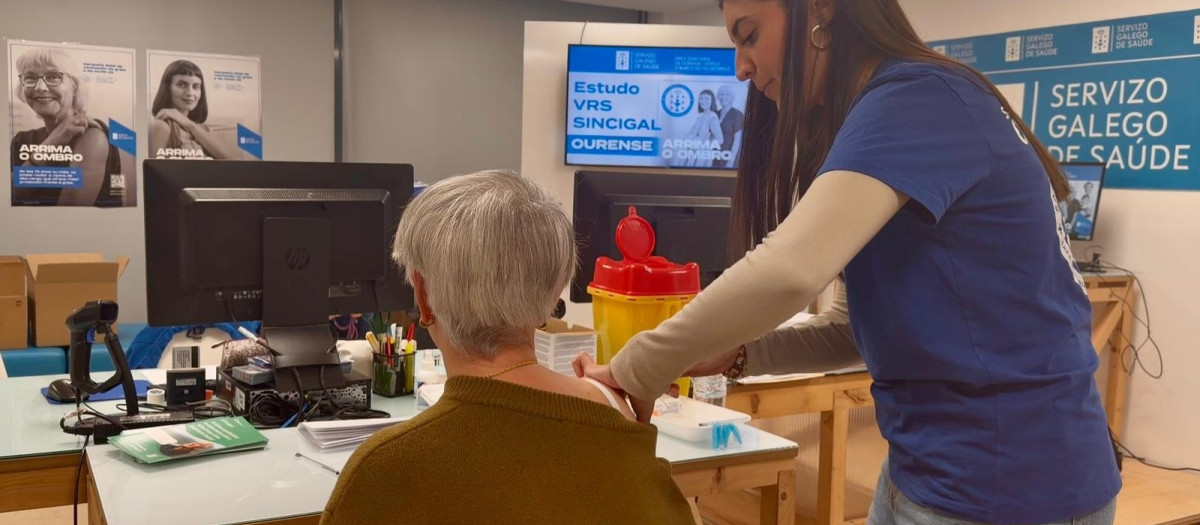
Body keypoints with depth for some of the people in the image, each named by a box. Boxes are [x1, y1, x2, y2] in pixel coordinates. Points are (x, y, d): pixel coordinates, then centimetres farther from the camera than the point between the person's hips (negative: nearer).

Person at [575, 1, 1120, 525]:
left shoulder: (919, 98, -18)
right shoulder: (885, 118, 11)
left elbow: (788, 272, -31)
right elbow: (866, 326, 11)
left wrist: (633, 375, -20)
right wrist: (736, 354, -2)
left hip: (1004, 477, -8)